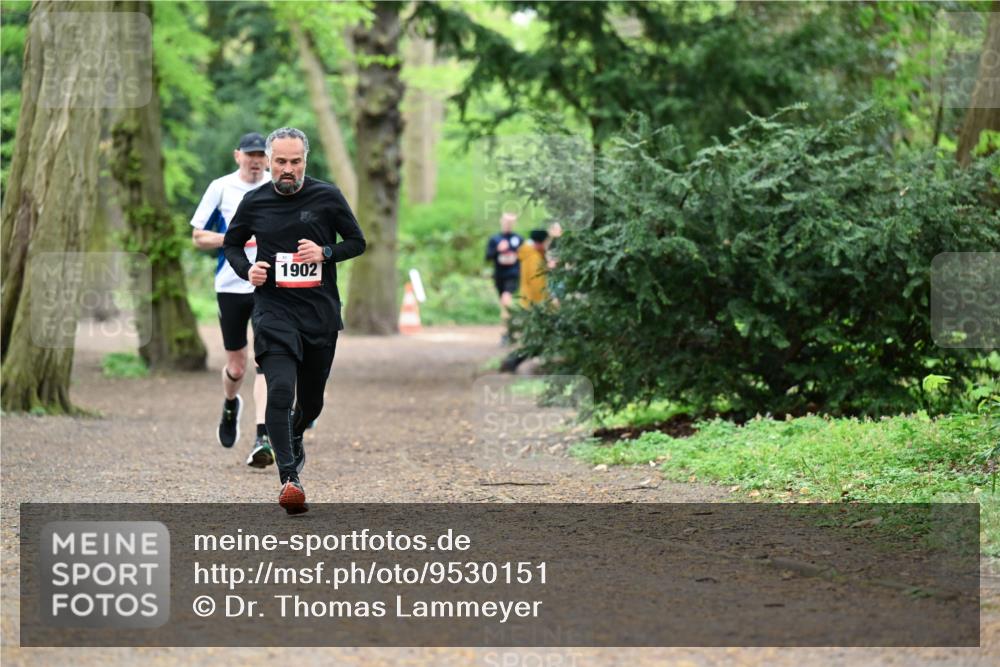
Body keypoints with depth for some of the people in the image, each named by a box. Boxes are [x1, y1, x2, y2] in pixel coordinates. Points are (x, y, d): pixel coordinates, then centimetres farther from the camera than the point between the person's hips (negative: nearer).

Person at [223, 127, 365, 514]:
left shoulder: (327, 197, 0)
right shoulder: (255, 203, 2)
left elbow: (357, 241, 7)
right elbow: (231, 243, 17)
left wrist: (325, 253, -12)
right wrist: (247, 270, -4)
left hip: (321, 311, 2)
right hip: (273, 309, -1)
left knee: (312, 400, 13)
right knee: (280, 389, -21)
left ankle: (293, 439, 46)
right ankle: (289, 478, -23)